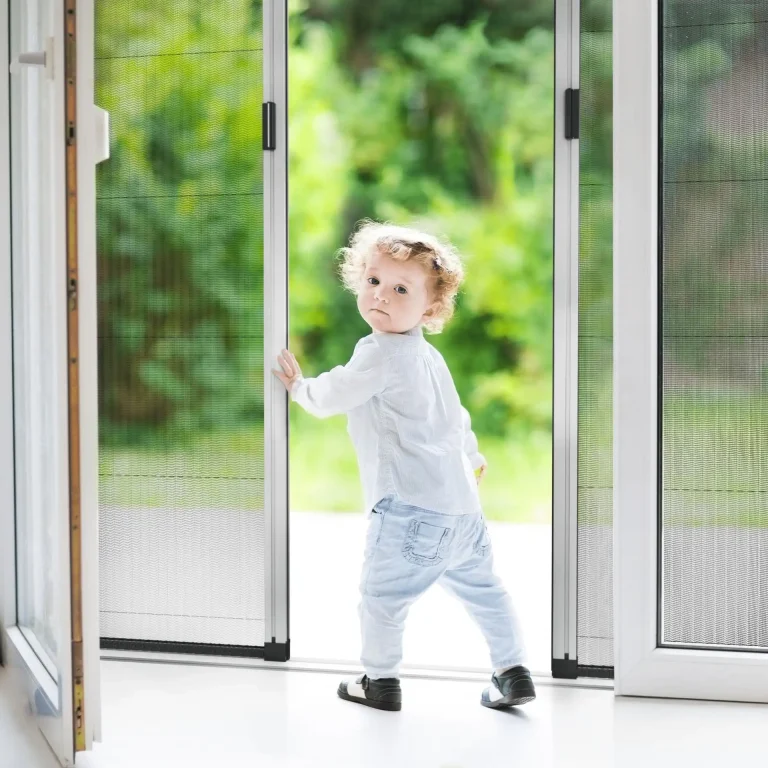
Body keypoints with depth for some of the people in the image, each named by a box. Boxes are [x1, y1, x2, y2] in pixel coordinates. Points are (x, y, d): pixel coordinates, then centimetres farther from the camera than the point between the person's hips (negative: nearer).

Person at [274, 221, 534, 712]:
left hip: (410, 507, -10)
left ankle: (380, 681, 16)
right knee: (481, 587, 20)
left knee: (382, 593, 5)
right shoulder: (429, 356, 17)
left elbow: (331, 398, -5)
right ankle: (513, 673, 23)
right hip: (462, 504, 10)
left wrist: (298, 387, 17)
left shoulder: (379, 354, -13)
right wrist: (472, 454, 49)